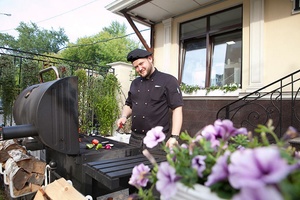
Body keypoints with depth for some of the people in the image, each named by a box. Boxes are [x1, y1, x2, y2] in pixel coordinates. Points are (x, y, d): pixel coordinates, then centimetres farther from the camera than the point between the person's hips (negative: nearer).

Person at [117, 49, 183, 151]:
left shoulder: (168, 80, -5)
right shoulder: (135, 83, 13)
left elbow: (177, 109, -11)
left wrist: (174, 137, -19)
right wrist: (124, 116, 3)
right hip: (135, 138, 6)